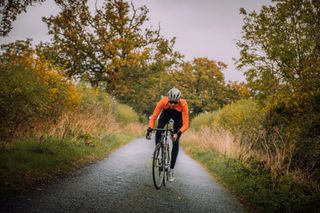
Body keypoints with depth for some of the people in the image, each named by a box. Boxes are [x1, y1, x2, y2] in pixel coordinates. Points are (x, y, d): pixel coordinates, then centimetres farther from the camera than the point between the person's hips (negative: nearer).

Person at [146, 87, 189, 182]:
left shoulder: (183, 104, -39)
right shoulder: (163, 101, -36)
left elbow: (185, 124, -37)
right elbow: (153, 117, -33)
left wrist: (178, 133, -53)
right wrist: (149, 129, -48)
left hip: (178, 115, -1)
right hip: (166, 112, 2)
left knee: (175, 142, -9)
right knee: (159, 130, -26)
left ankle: (171, 170, 0)